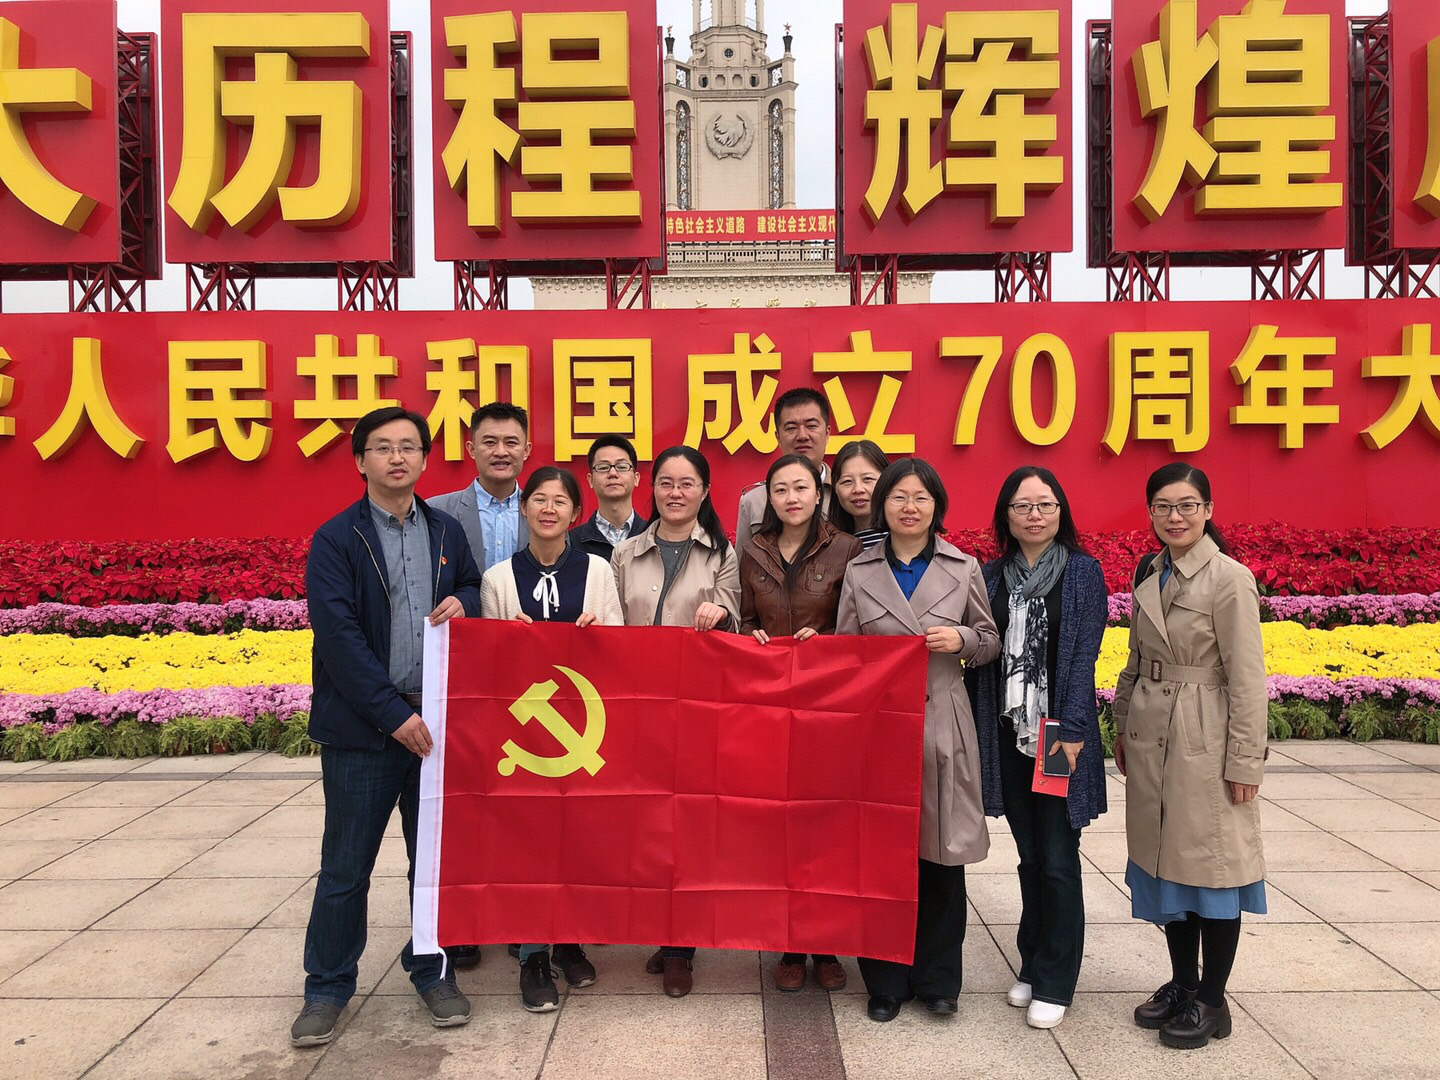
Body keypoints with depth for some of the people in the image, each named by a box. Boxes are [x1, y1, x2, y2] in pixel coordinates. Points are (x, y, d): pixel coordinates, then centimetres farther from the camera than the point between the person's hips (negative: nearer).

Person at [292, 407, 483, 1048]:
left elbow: (475, 587, 21)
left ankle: (431, 969, 30)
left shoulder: (447, 532, 9)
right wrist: (393, 714, -16)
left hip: (436, 719, 3)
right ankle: (328, 986, 25)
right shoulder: (335, 539, -4)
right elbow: (337, 635, -12)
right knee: (345, 866, 7)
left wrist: (463, 602, -5)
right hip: (362, 729, -3)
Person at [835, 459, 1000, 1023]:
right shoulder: (858, 572, 6)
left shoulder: (963, 569, 6)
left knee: (941, 854, 5)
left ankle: (937, 977, 23)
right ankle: (885, 980, 21)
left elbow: (991, 641, 12)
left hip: (941, 726, 0)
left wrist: (963, 640, -9)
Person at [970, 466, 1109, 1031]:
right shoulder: (992, 577, 7)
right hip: (1008, 732, 3)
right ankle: (1032, 965, 28)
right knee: (1029, 856, 13)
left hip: (1060, 733, -3)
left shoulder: (1083, 572, -2)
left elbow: (1084, 656, -7)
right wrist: (978, 729, 0)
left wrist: (1071, 732, -15)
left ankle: (1054, 983, 15)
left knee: (1057, 859, 1)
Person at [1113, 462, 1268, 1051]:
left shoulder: (1229, 578, -13)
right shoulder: (1148, 573, 7)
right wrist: (1124, 728, 15)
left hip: (1204, 738, -6)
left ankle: (1211, 1002, 20)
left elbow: (1246, 678, -13)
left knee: (1209, 864, 5)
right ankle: (1181, 982, 30)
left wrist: (1245, 761, -13)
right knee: (1164, 862, 14)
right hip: (1150, 736, 6)